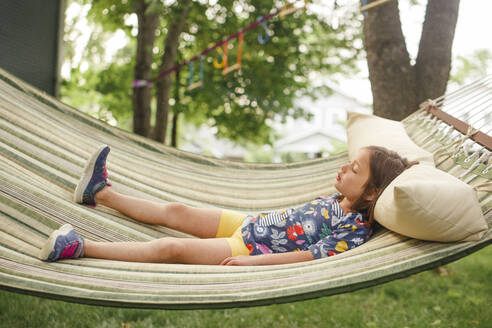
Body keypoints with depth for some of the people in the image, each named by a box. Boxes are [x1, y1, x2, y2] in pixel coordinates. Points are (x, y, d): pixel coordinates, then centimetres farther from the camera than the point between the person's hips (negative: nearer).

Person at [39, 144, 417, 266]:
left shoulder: (355, 230, -20)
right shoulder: (335, 200, 7)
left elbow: (307, 256, -25)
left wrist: (250, 262, -28)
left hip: (254, 250, -8)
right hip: (249, 223, 8)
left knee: (171, 248, -19)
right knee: (175, 211, 9)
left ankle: (82, 247, -18)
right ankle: (100, 193, 22)